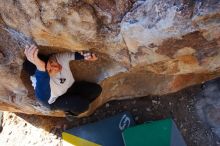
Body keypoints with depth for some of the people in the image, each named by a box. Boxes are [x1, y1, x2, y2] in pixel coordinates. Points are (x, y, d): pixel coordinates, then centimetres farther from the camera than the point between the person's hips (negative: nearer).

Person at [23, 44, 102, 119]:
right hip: (55, 100, -5)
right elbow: (43, 97, -65)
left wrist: (86, 56, -32)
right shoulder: (40, 79, -42)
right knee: (83, 104, -25)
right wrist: (41, 68, -79)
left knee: (96, 89, -6)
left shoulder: (60, 57, -30)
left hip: (69, 87, 5)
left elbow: (76, 54, -9)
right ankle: (70, 111, 10)